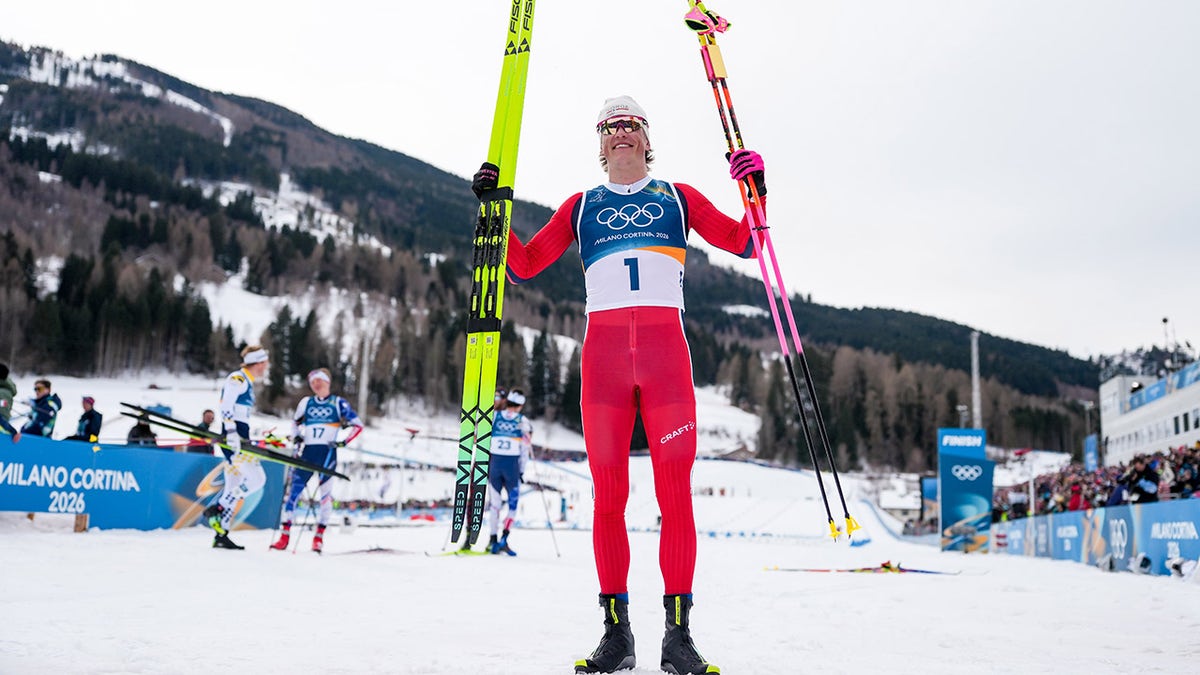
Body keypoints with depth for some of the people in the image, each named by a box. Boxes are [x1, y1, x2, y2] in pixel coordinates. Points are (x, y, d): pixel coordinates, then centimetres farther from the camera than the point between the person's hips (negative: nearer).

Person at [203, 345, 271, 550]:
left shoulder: (247, 383, 23)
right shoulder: (237, 378, -6)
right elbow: (225, 406, -18)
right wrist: (231, 432, -28)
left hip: (239, 437, 10)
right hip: (234, 437, -10)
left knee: (234, 489, 8)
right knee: (257, 478, -17)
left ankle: (221, 535, 10)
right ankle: (216, 509, -13)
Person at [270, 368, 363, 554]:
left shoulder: (338, 403, 2)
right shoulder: (306, 402, 12)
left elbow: (358, 425, 2)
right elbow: (295, 422, 29)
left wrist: (343, 442, -9)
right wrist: (296, 436, 10)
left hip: (328, 453, -3)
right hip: (308, 452, 3)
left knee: (326, 493, -2)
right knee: (294, 490, -4)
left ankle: (319, 536, 8)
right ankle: (285, 535, 0)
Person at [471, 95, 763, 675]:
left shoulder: (678, 197, 18)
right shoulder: (582, 206, 20)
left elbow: (745, 243, 15)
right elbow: (523, 265, 17)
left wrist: (755, 193, 0)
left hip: (666, 349, -1)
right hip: (603, 352, 1)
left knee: (675, 493, -7)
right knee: (608, 495, -2)